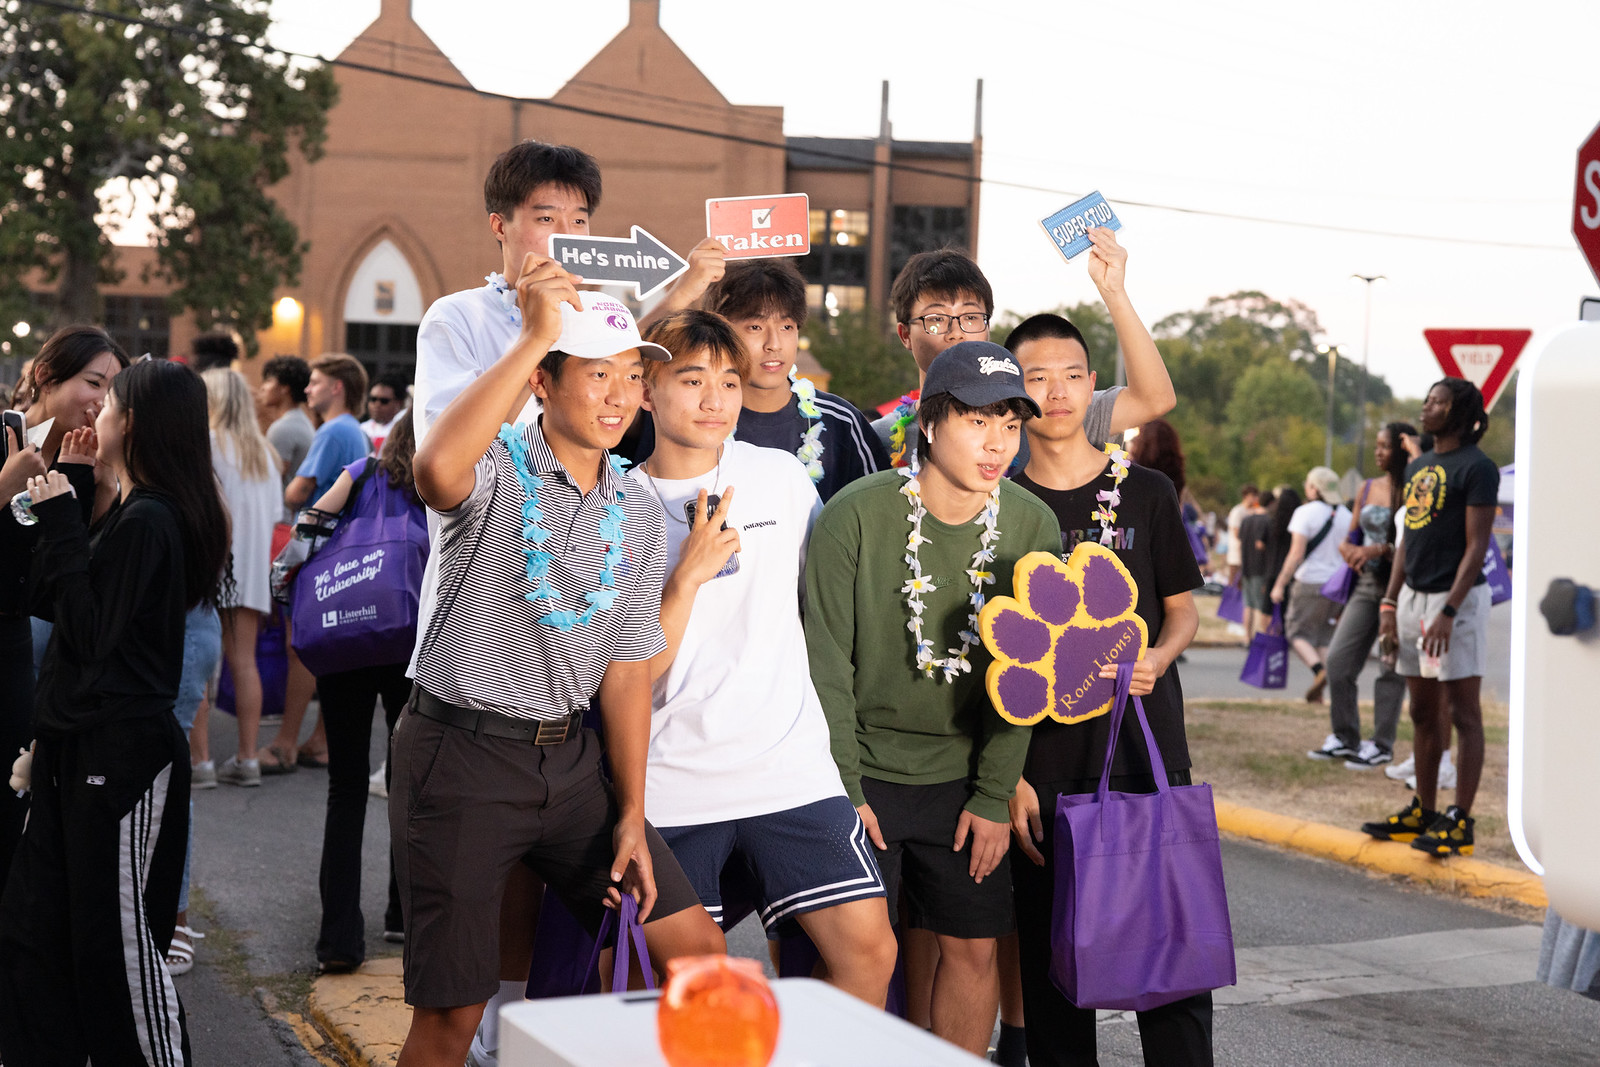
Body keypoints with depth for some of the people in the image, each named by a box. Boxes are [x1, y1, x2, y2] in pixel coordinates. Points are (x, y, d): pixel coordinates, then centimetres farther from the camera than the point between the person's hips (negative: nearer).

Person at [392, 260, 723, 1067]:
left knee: (696, 949, 4)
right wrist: (533, 335, -35)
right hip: (461, 750, -6)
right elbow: (436, 472, -38)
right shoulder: (497, 470, -11)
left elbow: (626, 670, 10)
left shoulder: (639, 516, 7)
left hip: (569, 755, 6)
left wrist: (631, 815, 5)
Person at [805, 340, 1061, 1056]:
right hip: (862, 771, -3)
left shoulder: (1032, 527, -4)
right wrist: (842, 789, -10)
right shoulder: (855, 515, -14)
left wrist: (994, 796, -2)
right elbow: (827, 662, -10)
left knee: (974, 947, 6)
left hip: (962, 780, 3)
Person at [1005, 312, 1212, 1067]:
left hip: (1147, 746, 0)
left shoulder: (1145, 493, 7)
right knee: (1052, 955, 4)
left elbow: (1182, 609, 13)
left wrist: (1157, 657, -11)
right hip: (1043, 763, 0)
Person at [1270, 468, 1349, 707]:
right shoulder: (1346, 515, 8)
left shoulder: (1306, 512, -9)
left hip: (1310, 582, -6)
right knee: (1322, 637, 13)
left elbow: (1296, 555, -13)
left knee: (1297, 631, 5)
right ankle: (1318, 691, 6)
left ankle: (1319, 670, -18)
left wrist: (1279, 584, -7)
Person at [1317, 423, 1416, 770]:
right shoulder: (1368, 488, 12)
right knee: (1338, 660, 3)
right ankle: (1345, 737, 15)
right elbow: (1349, 539, 18)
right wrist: (1351, 551, -3)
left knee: (1391, 667, -3)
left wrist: (1379, 551, -22)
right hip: (1366, 585, 7)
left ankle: (1382, 745, 5)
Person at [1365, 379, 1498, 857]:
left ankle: (1460, 819, -2)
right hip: (1413, 595, 8)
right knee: (1423, 713, 13)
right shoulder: (1417, 467, 15)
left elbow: (1476, 546, -15)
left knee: (1462, 713, -4)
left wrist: (1449, 612, -21)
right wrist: (1389, 605, 12)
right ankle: (1423, 811, 20)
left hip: (1457, 598, -8)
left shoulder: (1477, 468, -10)